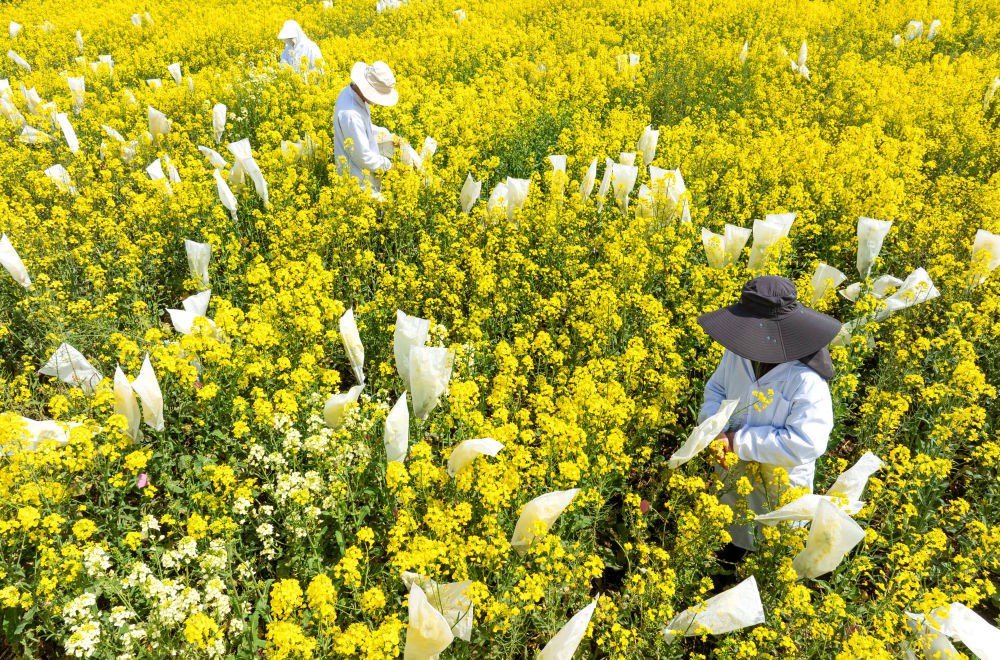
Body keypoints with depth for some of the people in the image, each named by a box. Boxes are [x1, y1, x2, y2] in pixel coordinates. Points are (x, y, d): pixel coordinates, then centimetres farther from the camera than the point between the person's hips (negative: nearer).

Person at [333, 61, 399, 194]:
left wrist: (389, 137, 10)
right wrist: (387, 165, -10)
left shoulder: (350, 92, -1)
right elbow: (363, 157, -24)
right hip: (359, 182, -9)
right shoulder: (350, 114, -31)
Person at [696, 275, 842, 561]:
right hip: (733, 474, 5)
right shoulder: (738, 353, -16)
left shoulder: (806, 379, -34)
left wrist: (739, 441, -31)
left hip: (780, 488, -5)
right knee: (734, 535, 33)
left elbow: (806, 444, -36)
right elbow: (715, 390, -1)